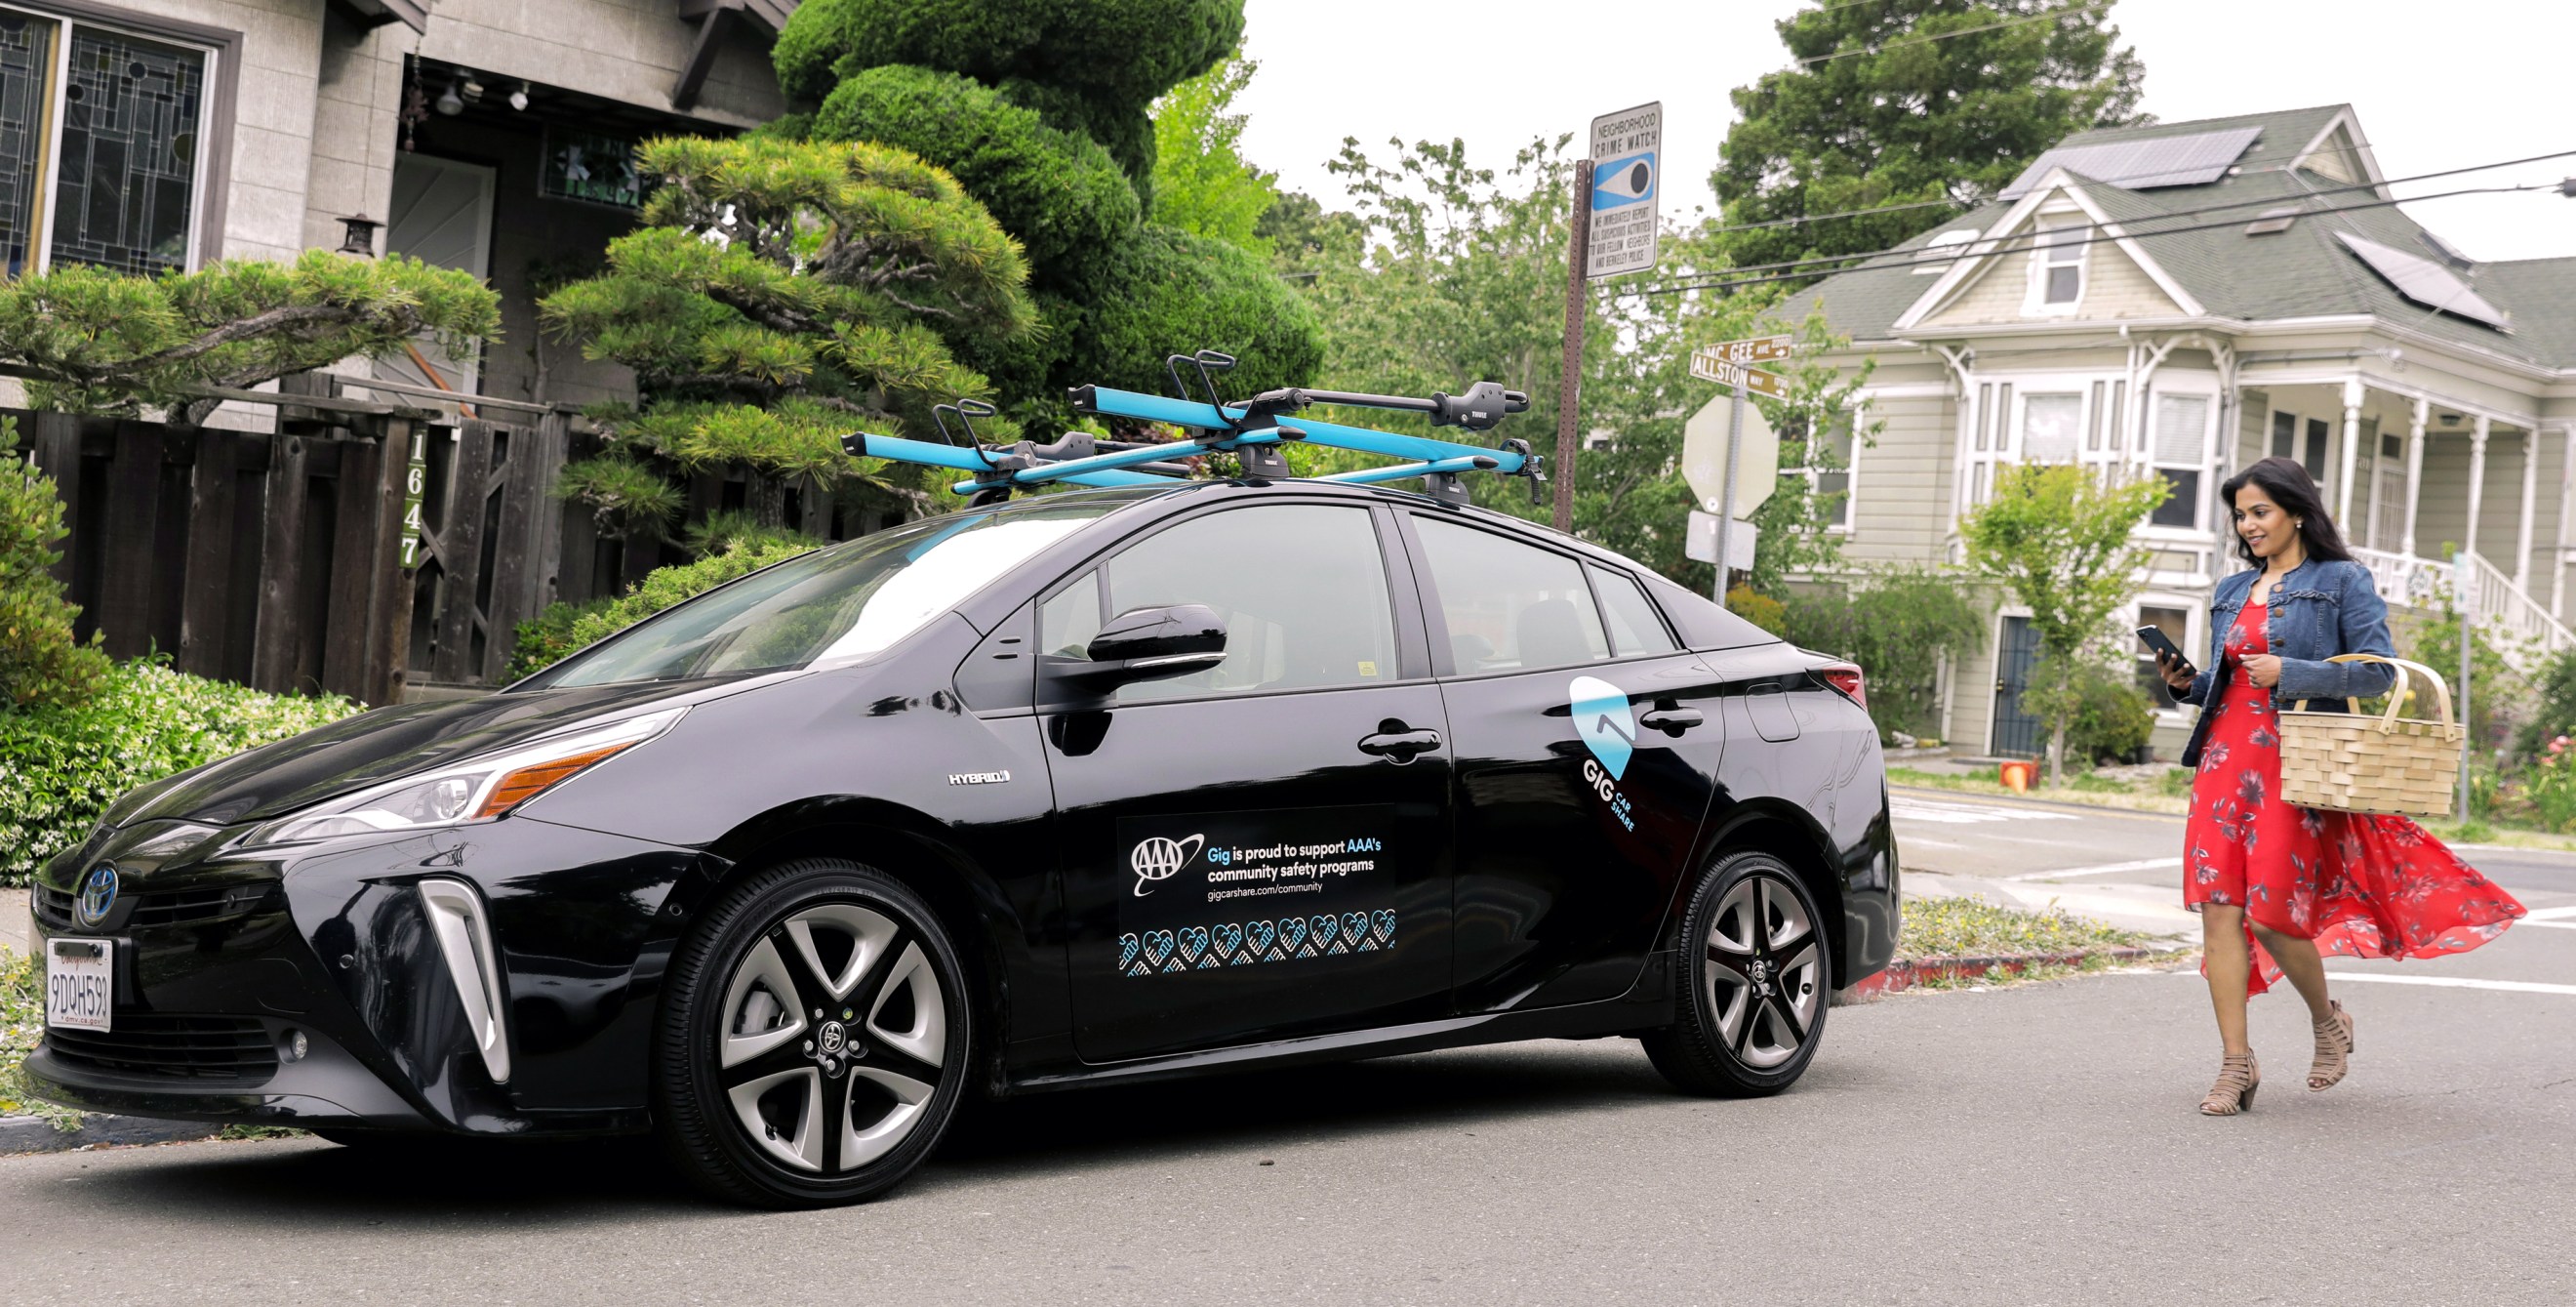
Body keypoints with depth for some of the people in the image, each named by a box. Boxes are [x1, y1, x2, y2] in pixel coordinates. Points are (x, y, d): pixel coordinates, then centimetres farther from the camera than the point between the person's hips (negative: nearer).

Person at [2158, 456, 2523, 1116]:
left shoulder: (2343, 582, 2)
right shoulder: (2232, 591, 19)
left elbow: (2379, 671, -5)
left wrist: (2291, 673, -14)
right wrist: (2188, 683, 6)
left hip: (2293, 763, -5)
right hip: (2223, 757, 5)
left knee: (2271, 914, -9)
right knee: (2218, 906, -5)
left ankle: (2328, 1019, 22)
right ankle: (2235, 1065, 0)